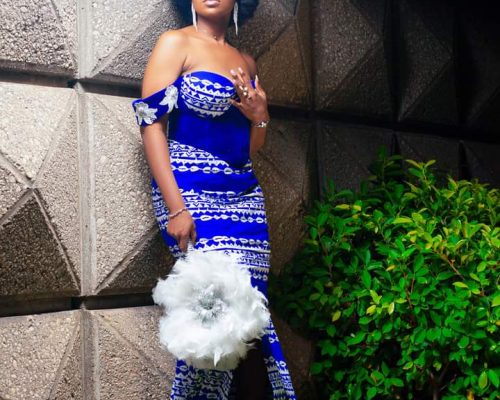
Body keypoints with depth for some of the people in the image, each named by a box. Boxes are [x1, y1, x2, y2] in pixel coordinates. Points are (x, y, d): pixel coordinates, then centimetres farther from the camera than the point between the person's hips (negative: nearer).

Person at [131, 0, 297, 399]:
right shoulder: (176, 43, 0)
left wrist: (260, 117, -2)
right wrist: (175, 208, -19)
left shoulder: (246, 62, 16)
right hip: (192, 193, -6)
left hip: (244, 194, 6)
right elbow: (152, 124, -10)